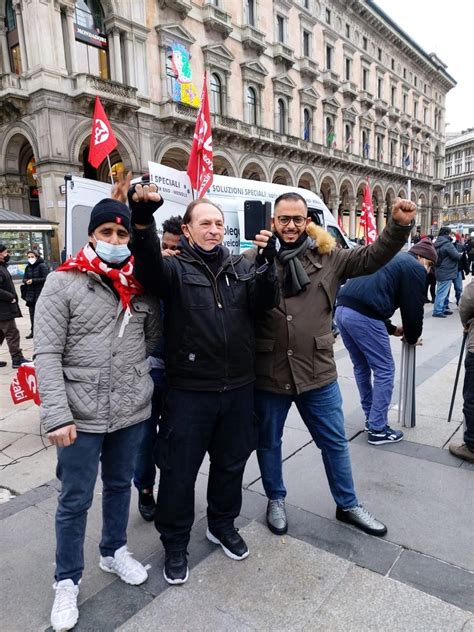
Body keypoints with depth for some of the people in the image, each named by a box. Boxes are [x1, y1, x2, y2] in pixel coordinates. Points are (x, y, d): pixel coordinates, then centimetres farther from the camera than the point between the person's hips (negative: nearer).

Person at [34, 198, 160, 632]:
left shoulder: (141, 285, 3)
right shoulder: (62, 283, -9)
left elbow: (154, 336, 13)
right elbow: (46, 355, -12)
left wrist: (130, 363, -6)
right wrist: (56, 414, -18)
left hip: (132, 410, 4)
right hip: (82, 415, -4)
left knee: (120, 485, 22)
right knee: (75, 501, 12)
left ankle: (114, 551, 46)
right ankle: (67, 580, 35)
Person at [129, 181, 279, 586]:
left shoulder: (241, 268, 8)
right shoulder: (176, 268, -3)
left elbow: (263, 304, -7)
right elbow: (149, 267, -25)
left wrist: (268, 263, -22)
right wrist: (143, 220, -42)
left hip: (238, 388, 4)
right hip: (189, 391, -3)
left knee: (231, 463, 20)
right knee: (179, 471, 9)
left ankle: (223, 526, 45)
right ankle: (175, 543, 33)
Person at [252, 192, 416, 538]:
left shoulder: (327, 257, 0)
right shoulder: (254, 259, -7)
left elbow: (371, 257, 3)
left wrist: (399, 225, -11)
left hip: (317, 371, 2)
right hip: (268, 373, -1)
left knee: (335, 442, 18)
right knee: (269, 442, 19)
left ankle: (348, 504, 43)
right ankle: (276, 499, 46)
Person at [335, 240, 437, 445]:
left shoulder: (392, 258, 33)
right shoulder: (415, 268, 6)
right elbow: (413, 309, 4)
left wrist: (392, 329, 31)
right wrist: (412, 337, 23)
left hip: (342, 309, 9)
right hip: (362, 316, -9)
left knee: (361, 367, 21)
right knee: (384, 370, 4)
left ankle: (371, 418, 32)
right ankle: (378, 430, 11)